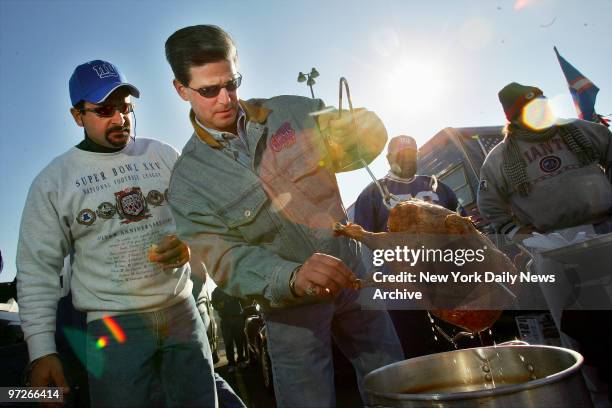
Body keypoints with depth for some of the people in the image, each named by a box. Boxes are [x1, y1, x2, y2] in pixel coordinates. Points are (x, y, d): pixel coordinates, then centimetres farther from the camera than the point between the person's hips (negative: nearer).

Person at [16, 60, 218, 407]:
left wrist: (190, 243, -12)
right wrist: (41, 350, -3)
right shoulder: (52, 182, 1)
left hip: (182, 312, 2)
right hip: (113, 327, -2)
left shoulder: (164, 155, 6)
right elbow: (38, 270, 2)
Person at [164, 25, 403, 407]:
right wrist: (293, 278, -40)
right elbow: (227, 259, -20)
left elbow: (371, 132, -4)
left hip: (351, 274, 3)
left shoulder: (289, 112, -5)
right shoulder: (188, 180, -12)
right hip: (290, 306, -3)